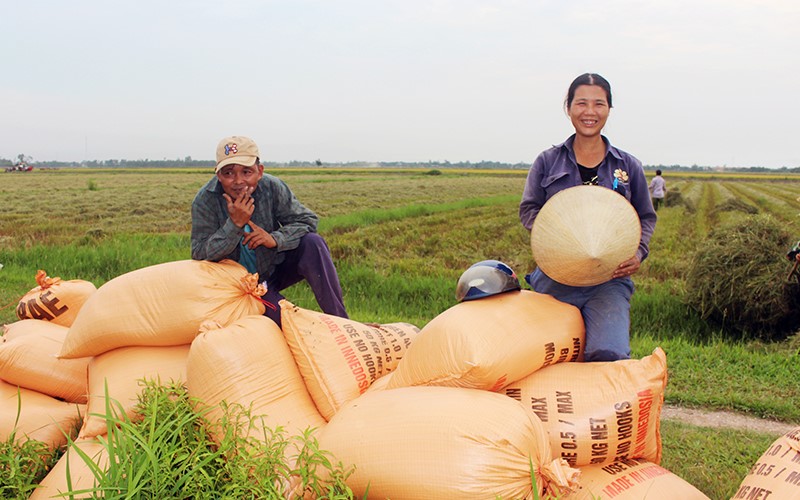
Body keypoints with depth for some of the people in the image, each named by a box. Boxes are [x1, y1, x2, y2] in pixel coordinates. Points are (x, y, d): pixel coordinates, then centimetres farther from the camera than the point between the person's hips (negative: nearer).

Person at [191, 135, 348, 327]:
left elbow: (307, 220, -8)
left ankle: (339, 320, -18)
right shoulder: (205, 201, -17)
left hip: (276, 267, 3)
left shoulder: (273, 187, -14)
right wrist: (234, 223, -34)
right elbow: (199, 254, -20)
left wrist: (275, 239, -28)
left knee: (313, 243, -25)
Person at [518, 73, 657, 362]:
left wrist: (639, 252, -3)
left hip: (609, 280, -1)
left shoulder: (629, 166, 10)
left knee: (609, 354, -22)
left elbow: (646, 217, 17)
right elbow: (528, 210, 6)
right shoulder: (547, 162, 8)